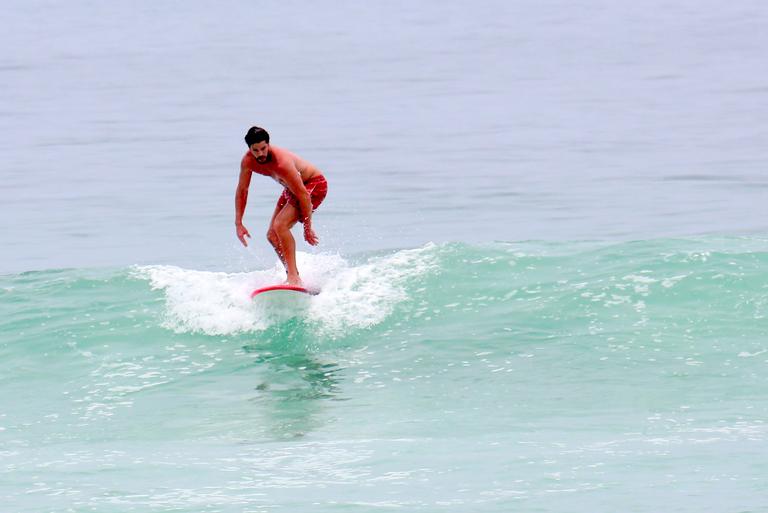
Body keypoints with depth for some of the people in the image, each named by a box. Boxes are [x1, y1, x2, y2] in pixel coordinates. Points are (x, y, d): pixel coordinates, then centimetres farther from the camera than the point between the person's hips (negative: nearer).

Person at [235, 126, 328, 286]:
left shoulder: (282, 163, -36)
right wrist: (238, 224, -2)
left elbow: (303, 195, -32)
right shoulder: (248, 161, -15)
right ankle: (293, 276, 20)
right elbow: (242, 191, 0)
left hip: (314, 185, -9)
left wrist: (307, 228, -26)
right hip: (292, 188, 9)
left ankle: (294, 276, -25)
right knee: (272, 236, 8)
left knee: (280, 225, -25)